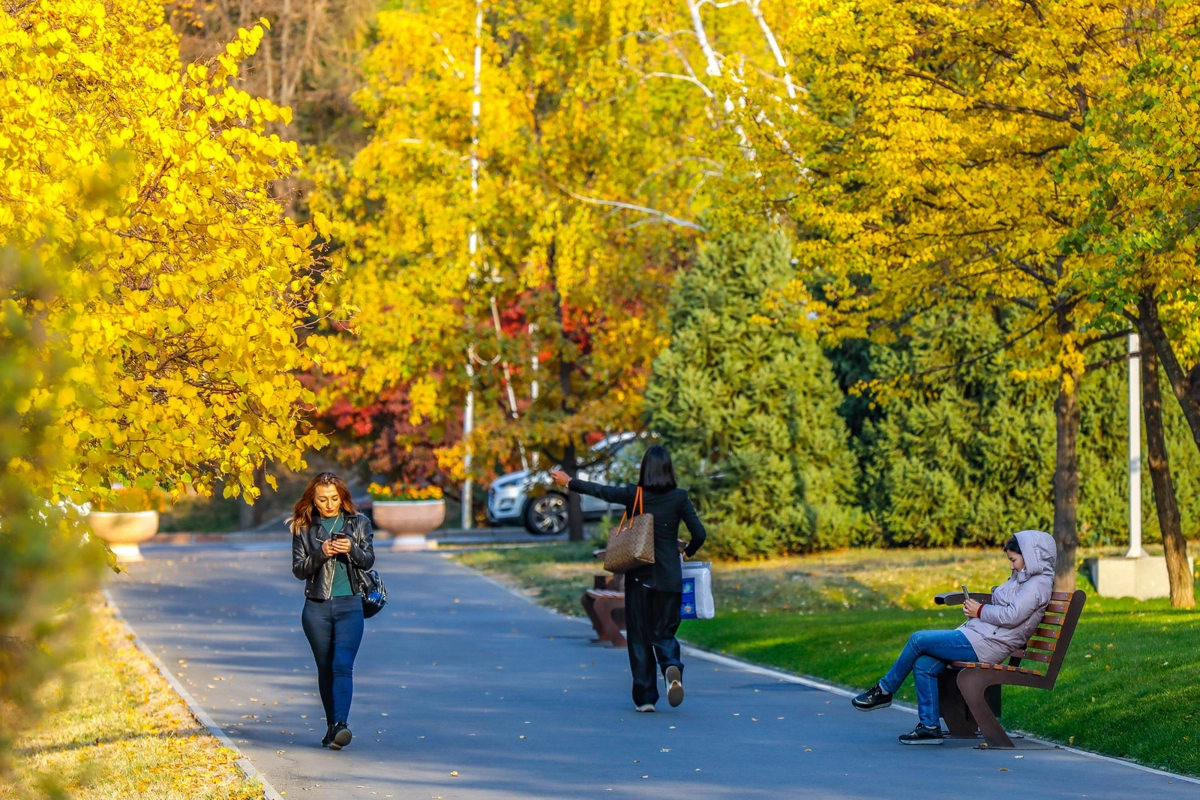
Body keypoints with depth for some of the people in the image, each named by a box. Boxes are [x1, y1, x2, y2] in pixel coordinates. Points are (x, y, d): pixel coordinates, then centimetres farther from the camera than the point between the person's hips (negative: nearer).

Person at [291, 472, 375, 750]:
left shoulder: (359, 523, 6)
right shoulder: (304, 527, 5)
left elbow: (368, 560, 1)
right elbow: (298, 569, 1)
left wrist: (352, 549, -19)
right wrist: (321, 553, -16)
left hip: (349, 605, -1)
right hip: (316, 607, 2)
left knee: (342, 665, -16)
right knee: (325, 669, 8)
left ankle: (340, 725, -28)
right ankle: (332, 727, 17)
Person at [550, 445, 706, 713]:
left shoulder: (634, 495, -4)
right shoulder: (679, 498, -4)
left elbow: (600, 491, 8)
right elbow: (699, 533, -5)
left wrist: (569, 482, 24)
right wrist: (688, 550, 18)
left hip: (639, 576, 0)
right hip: (669, 577, 0)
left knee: (639, 636, 8)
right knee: (664, 633, 9)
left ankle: (645, 697, 4)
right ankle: (672, 666, -23)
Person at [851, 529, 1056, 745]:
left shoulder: (1038, 584, -9)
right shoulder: (1022, 578, 22)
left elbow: (1011, 616, -20)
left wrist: (980, 611, -9)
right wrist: (975, 607, 6)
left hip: (983, 644, -10)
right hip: (977, 634, 10)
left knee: (918, 640, -10)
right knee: (923, 665, -2)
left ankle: (884, 691, 5)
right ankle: (930, 726, 0)